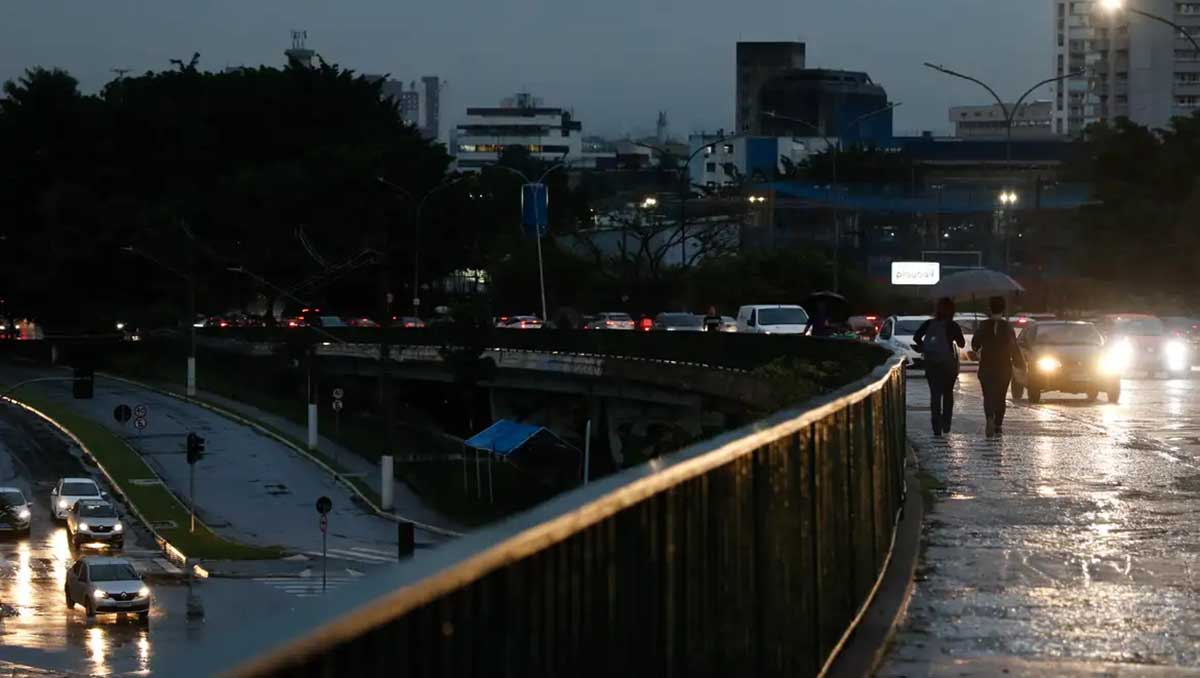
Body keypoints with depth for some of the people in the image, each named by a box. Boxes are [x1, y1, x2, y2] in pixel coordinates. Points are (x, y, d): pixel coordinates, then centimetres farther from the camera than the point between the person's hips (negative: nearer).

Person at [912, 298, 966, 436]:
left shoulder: (928, 324, -2)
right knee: (948, 393, 15)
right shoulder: (952, 326, -8)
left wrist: (923, 347, 5)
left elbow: (916, 337, -10)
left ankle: (936, 426, -7)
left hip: (931, 363, 1)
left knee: (935, 394, 3)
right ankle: (946, 425, 13)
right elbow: (962, 344, -4)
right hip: (948, 364, -1)